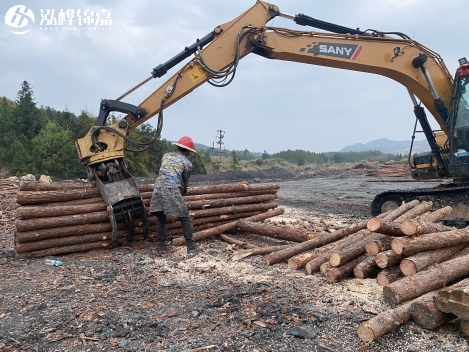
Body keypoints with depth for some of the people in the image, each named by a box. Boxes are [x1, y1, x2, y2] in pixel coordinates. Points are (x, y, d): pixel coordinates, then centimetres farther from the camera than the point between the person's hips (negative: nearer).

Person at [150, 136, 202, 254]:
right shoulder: (187, 163, 8)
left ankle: (162, 247, 20)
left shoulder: (166, 156, 20)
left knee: (161, 220, 17)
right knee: (185, 220, 6)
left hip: (158, 190, 5)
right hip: (172, 192, -5)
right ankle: (191, 247, 9)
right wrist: (183, 192, 39)